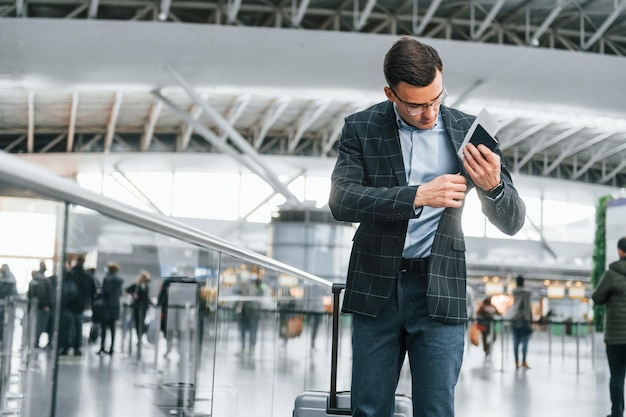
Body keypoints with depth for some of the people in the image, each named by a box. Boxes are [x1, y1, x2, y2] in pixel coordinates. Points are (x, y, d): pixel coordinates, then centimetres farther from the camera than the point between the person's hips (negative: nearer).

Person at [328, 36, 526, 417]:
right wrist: (417, 196, -25)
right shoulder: (362, 128, 1)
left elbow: (512, 222, 4)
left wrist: (493, 185, -19)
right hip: (376, 289, 0)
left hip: (440, 292, 0)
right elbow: (341, 200, -14)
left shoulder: (468, 131, 2)